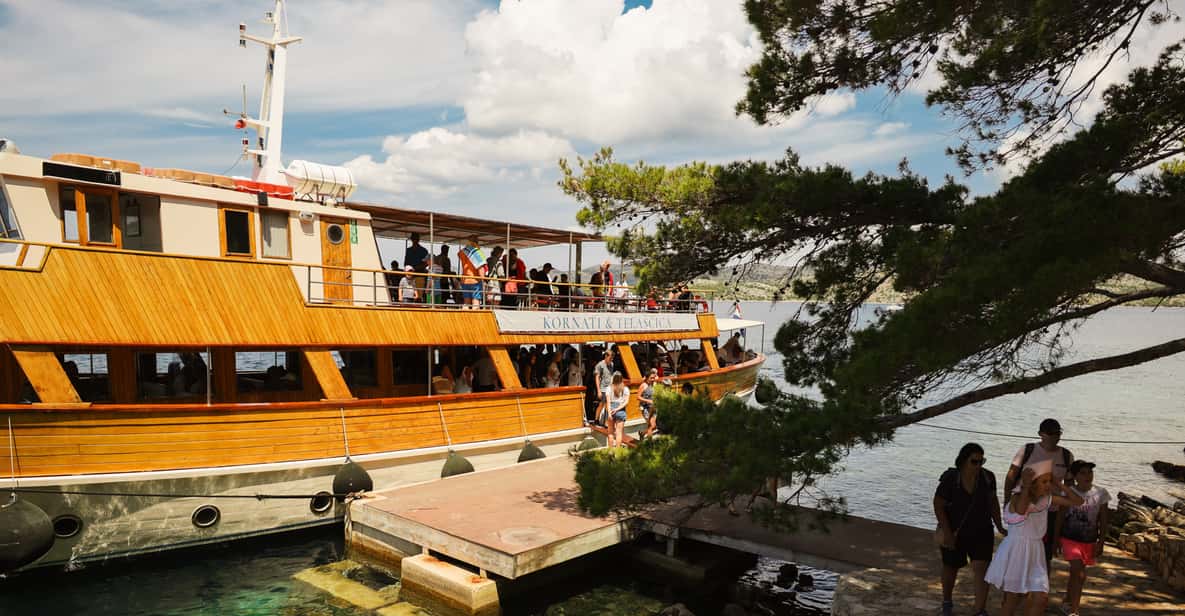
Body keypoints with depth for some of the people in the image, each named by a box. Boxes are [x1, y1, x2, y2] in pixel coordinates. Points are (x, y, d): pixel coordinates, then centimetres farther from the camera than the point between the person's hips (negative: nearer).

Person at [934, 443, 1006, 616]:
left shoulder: (987, 477, -11)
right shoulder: (950, 479, -20)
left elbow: (993, 502, 4)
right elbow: (938, 505, -14)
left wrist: (999, 526, -1)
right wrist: (947, 533, -18)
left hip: (982, 532, 2)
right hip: (955, 532, -1)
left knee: (981, 568, -10)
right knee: (951, 568, 16)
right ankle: (947, 602, 39)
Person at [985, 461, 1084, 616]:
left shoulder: (1048, 499, 0)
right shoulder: (1018, 498, -19)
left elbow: (1077, 501, 5)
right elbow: (1021, 511, -43)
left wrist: (1058, 484, -3)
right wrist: (1026, 486, -37)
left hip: (1035, 554, 5)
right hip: (1015, 552, -5)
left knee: (1041, 599, -1)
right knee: (1012, 600, 6)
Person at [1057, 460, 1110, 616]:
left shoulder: (1100, 494, -6)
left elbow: (1103, 521, 1)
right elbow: (1060, 518, -2)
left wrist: (1100, 543, -1)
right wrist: (1056, 540, 1)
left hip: (1089, 541, 3)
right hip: (1070, 539, -3)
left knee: (1075, 573, 17)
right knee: (1079, 572, -15)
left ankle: (1067, 603, 38)